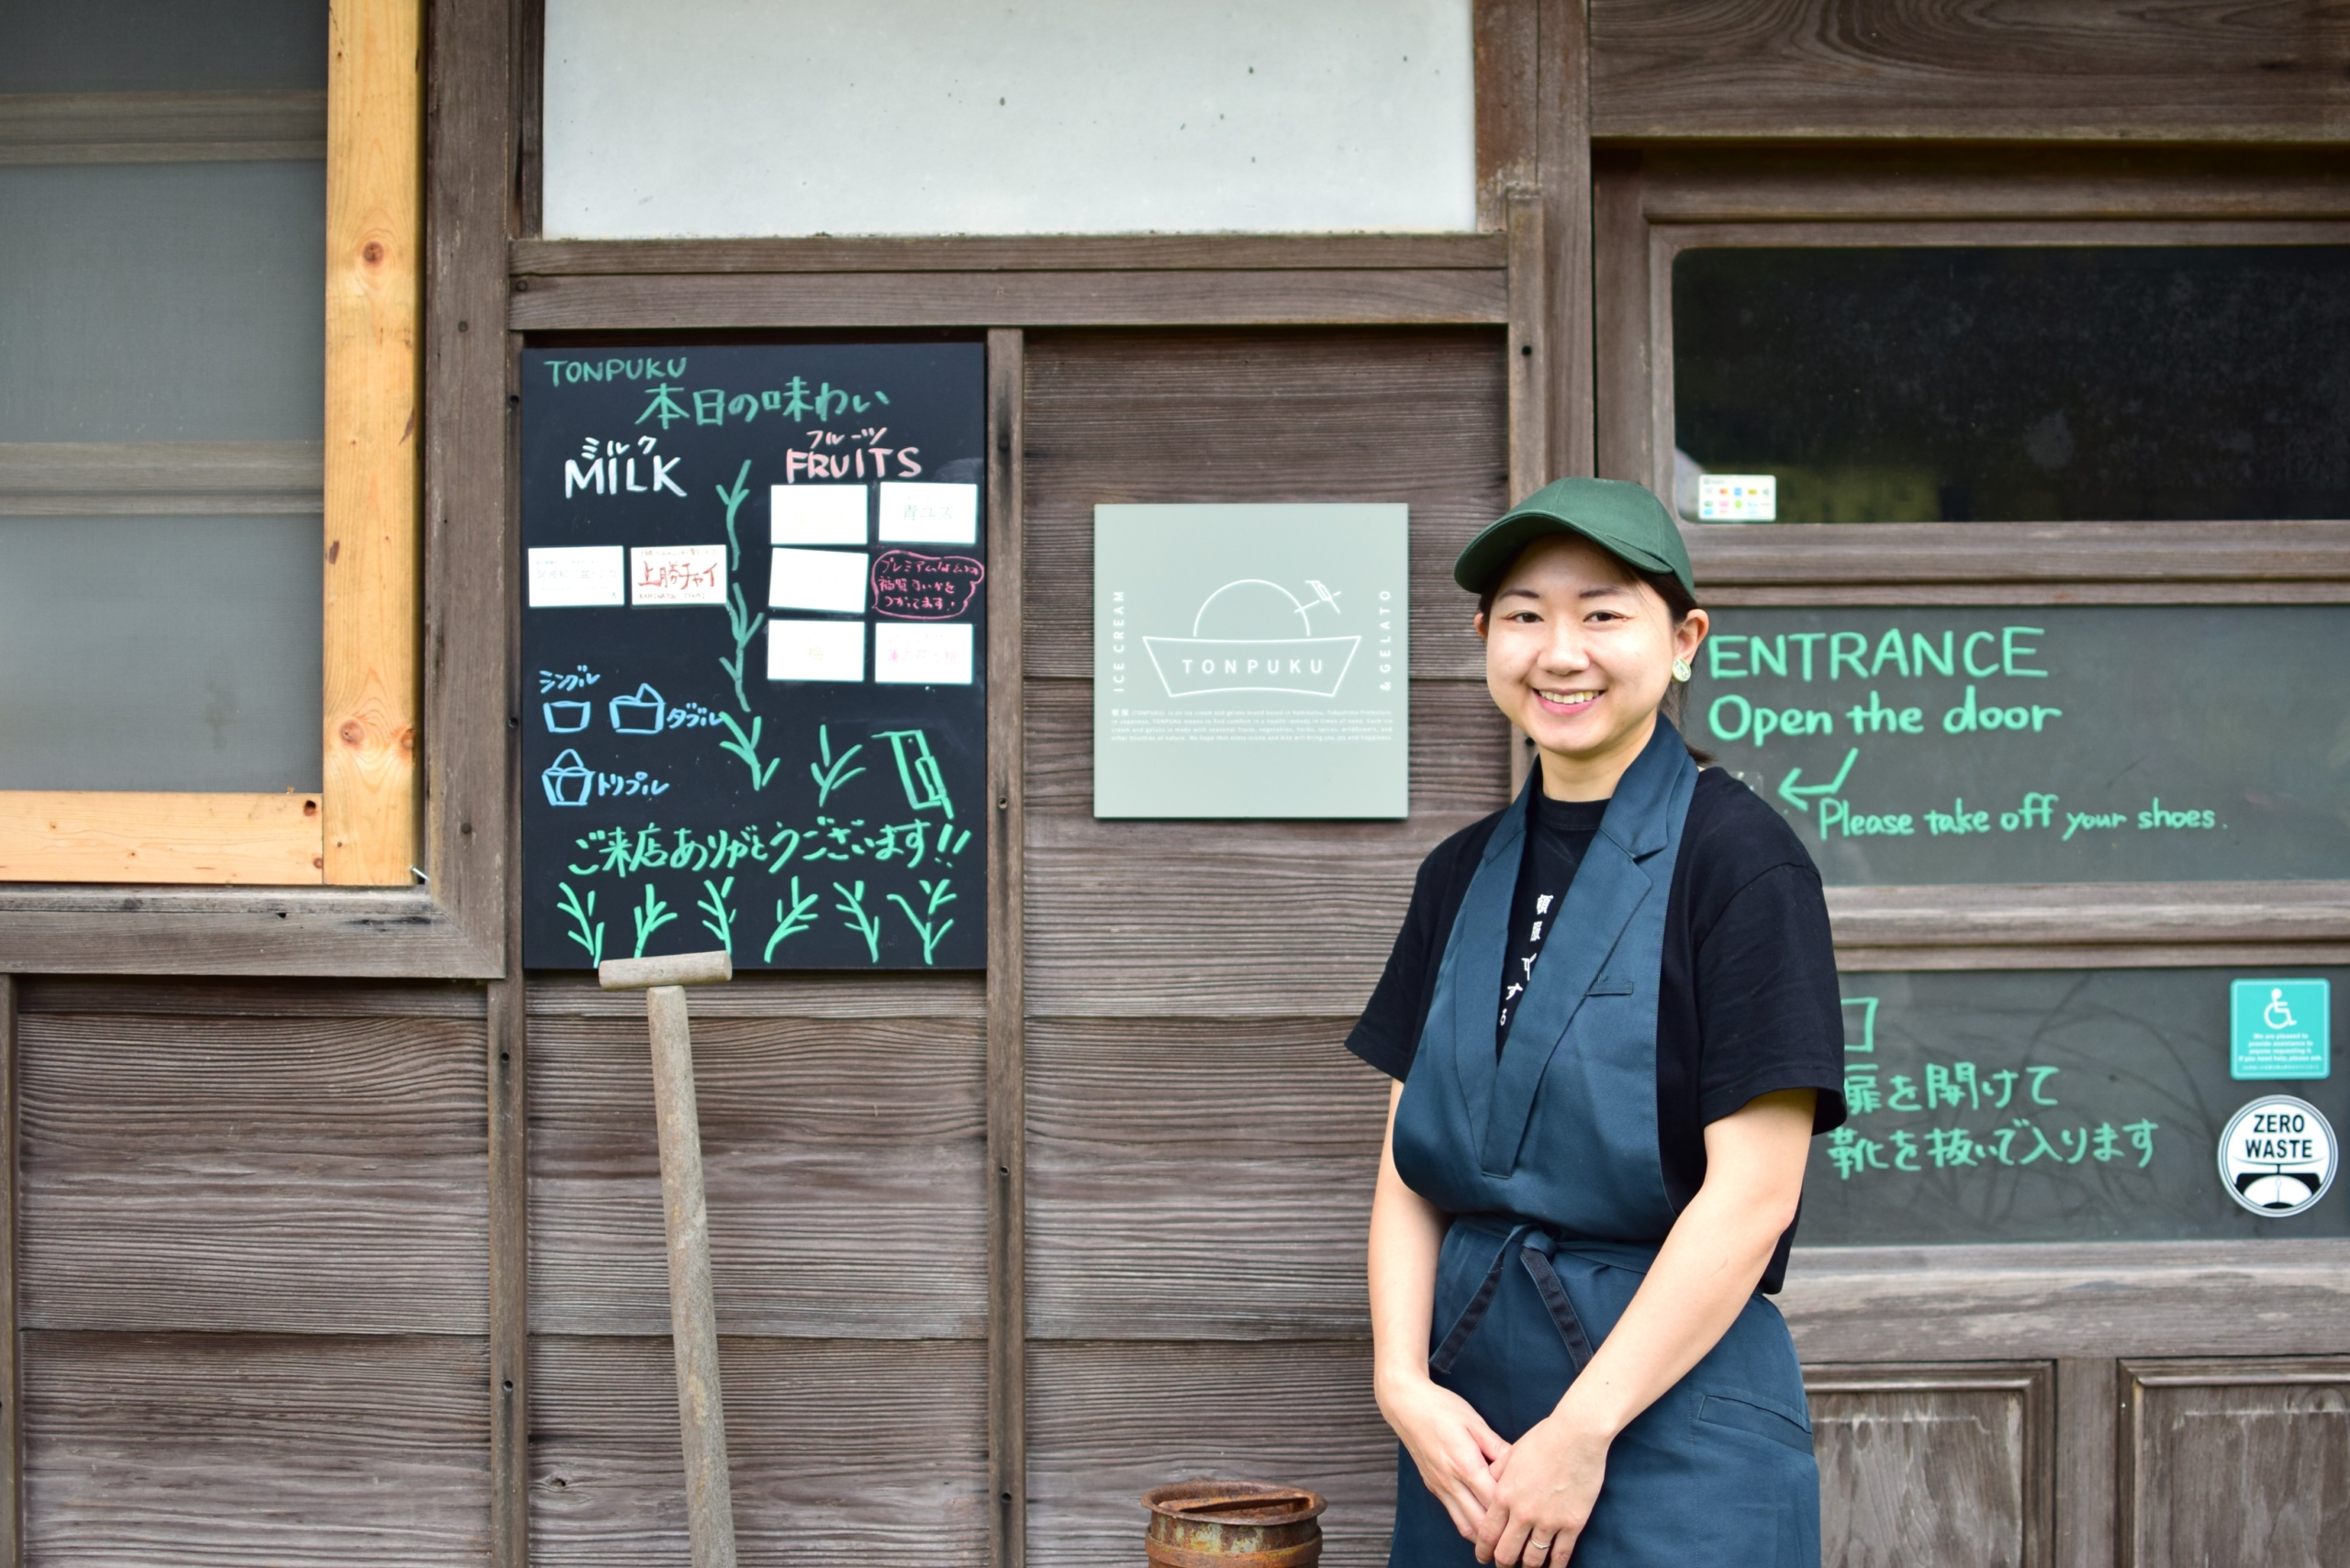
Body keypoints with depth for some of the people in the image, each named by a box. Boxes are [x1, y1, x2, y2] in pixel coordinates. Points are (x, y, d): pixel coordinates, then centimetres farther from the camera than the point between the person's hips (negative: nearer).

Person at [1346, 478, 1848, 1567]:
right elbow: (1410, 1164, 8)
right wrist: (1402, 1383, -7)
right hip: (1469, 1420, 5)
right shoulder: (1462, 876, 9)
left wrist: (1580, 1433, -15)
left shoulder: (1739, 859, -9)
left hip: (1670, 1406, -5)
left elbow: (1754, 1193, -14)